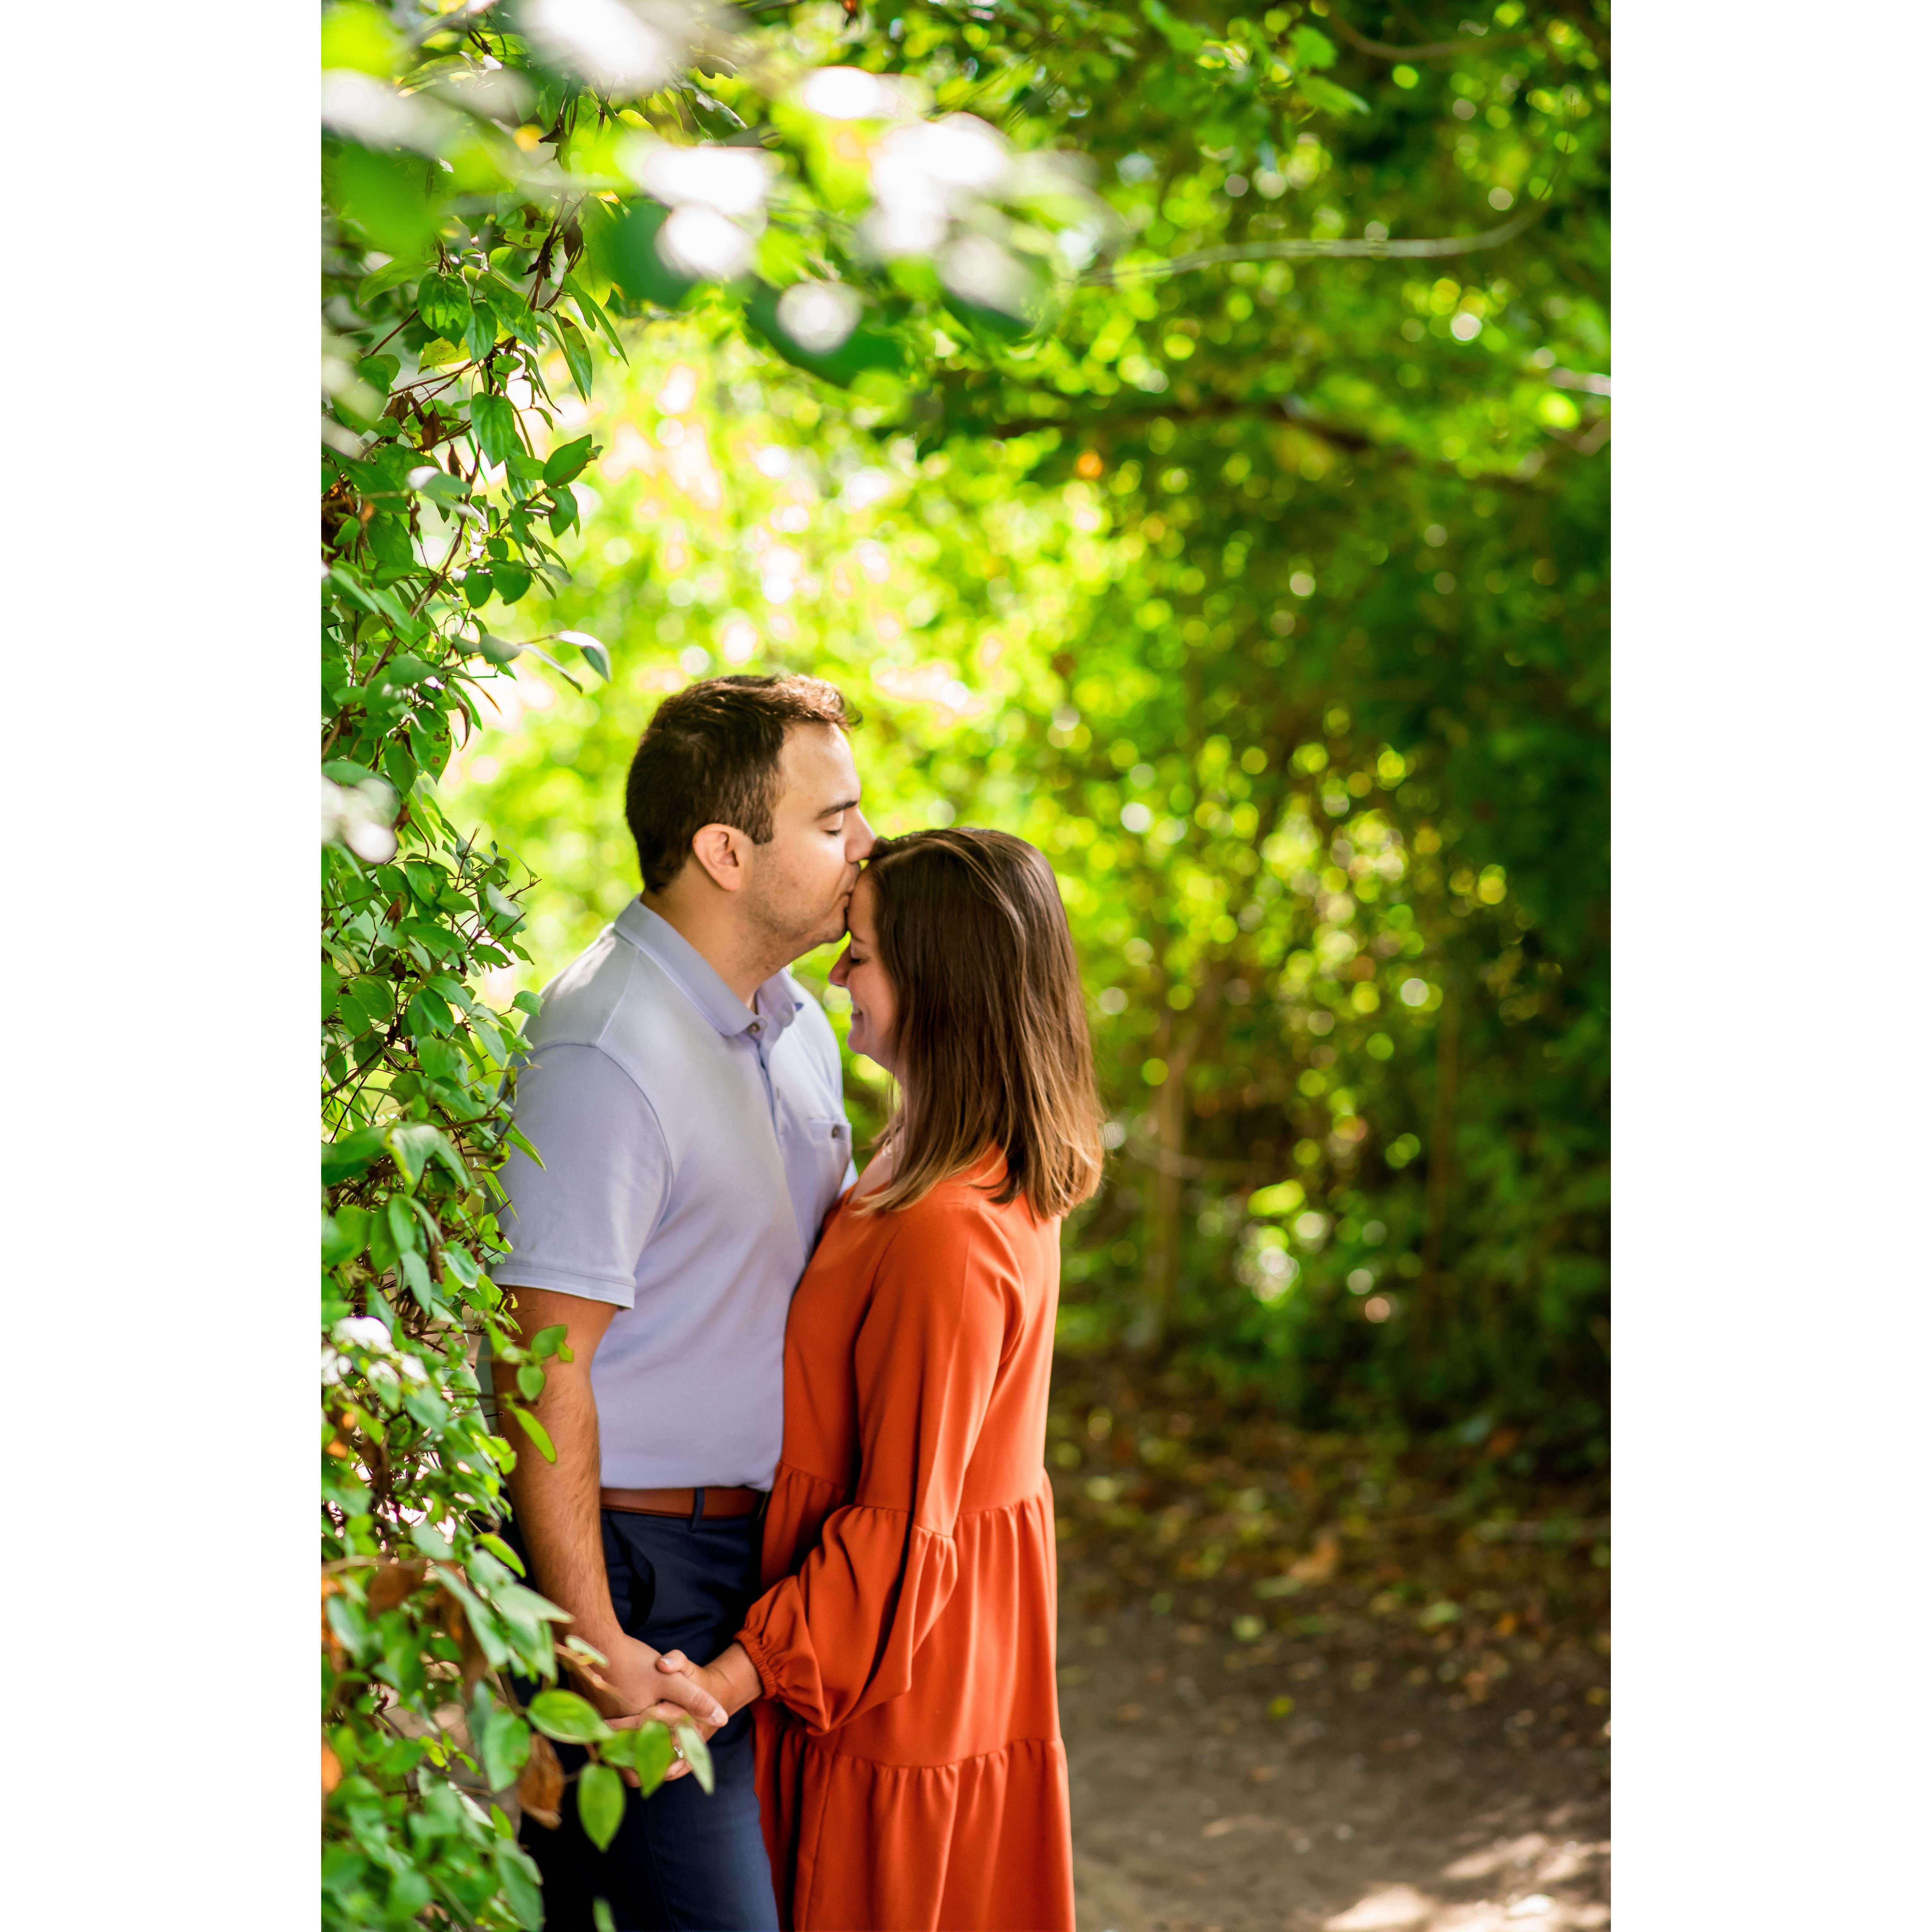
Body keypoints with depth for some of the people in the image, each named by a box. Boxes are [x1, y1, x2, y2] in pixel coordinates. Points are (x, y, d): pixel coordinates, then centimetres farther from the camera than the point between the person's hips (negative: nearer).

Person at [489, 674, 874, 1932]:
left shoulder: (797, 1026, 11)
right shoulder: (605, 1052, -18)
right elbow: (547, 1369, -19)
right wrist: (595, 1644, -20)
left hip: (758, 1546, 9)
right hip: (636, 1559, -9)